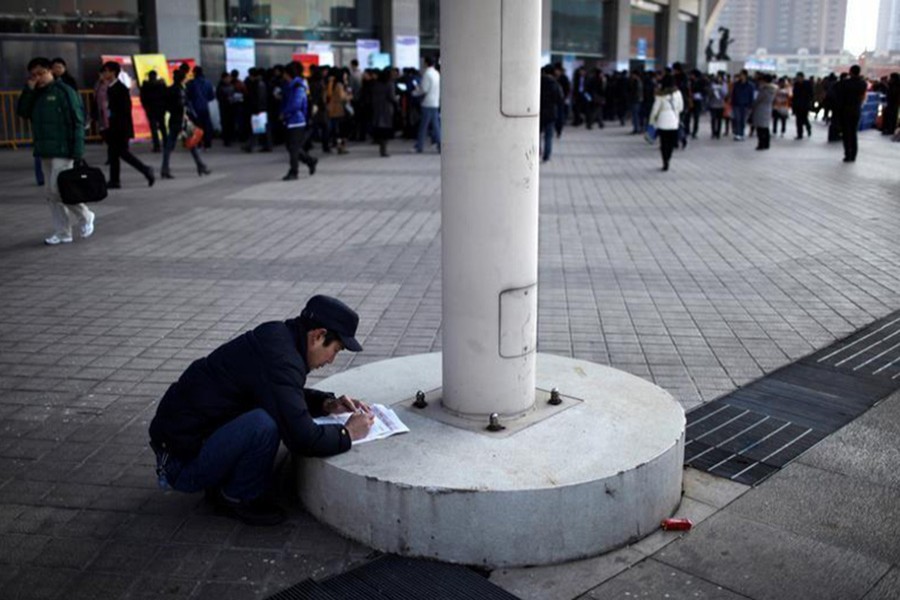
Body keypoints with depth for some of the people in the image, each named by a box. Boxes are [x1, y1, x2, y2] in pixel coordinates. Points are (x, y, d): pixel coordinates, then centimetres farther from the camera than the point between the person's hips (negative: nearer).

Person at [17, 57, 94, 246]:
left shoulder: (64, 91, -7)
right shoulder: (35, 94, 14)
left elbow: (77, 121, -10)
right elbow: (22, 112, 3)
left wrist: (78, 150, -16)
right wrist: (28, 89, -5)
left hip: (63, 151, -7)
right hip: (45, 152, 7)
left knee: (57, 190, -11)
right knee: (52, 194, 8)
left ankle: (85, 217, 10)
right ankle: (62, 232, 14)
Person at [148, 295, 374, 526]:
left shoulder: (277, 336, 4)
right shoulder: (279, 359, -24)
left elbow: (289, 397, 23)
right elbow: (303, 439, -27)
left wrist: (327, 403, 7)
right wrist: (347, 434, -11)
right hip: (183, 460, -10)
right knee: (264, 423, -31)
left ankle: (220, 487, 13)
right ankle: (238, 499, -3)